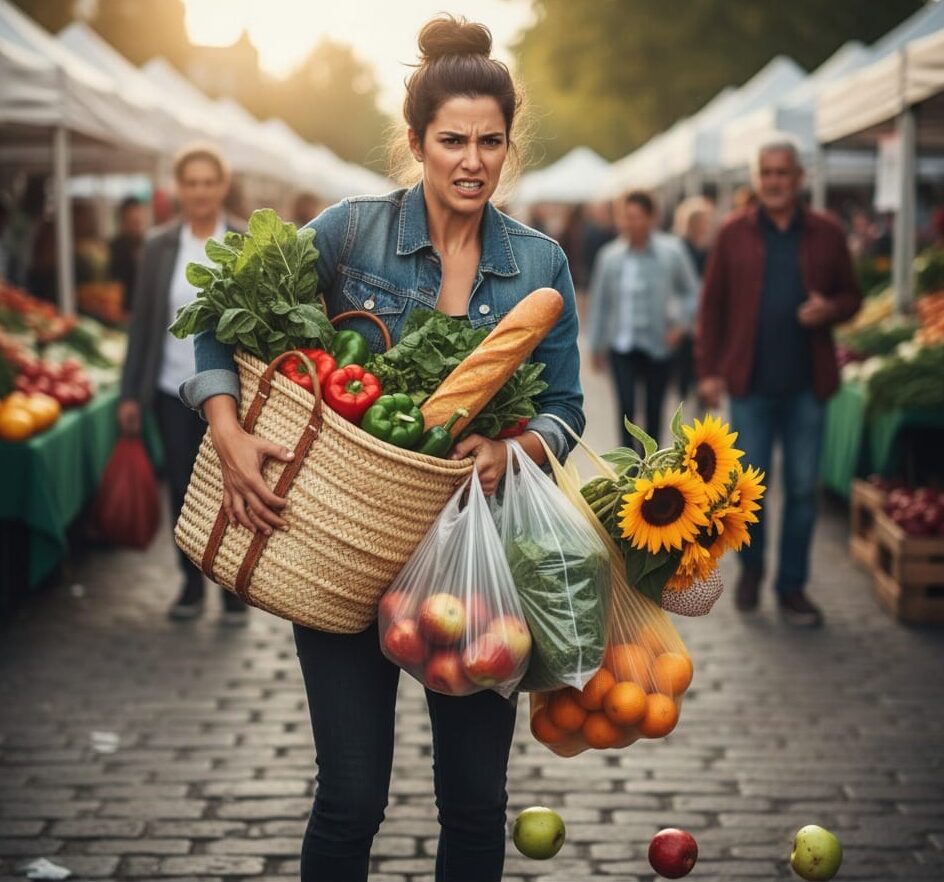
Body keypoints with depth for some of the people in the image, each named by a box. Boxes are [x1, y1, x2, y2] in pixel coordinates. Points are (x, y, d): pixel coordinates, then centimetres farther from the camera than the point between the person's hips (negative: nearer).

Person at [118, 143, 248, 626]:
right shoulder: (159, 246, 2)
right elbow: (141, 320, 4)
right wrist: (130, 393, 2)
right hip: (172, 391, 2)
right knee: (182, 490, 8)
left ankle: (234, 588, 16)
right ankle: (192, 583, 22)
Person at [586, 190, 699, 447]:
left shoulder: (672, 251, -7)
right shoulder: (610, 255, -4)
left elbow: (691, 292, 6)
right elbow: (599, 302, 6)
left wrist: (682, 324, -7)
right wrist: (597, 346, 11)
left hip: (658, 345, 0)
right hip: (622, 346, 0)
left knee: (654, 411, 11)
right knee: (626, 407, -11)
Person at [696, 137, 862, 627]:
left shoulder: (827, 234, 5)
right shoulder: (735, 234, 2)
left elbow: (851, 296, 12)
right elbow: (712, 304, 3)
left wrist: (830, 310, -12)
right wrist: (708, 370, -3)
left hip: (807, 384, 1)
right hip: (750, 383, -1)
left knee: (802, 489, 5)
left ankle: (792, 587, 16)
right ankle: (751, 568, 28)